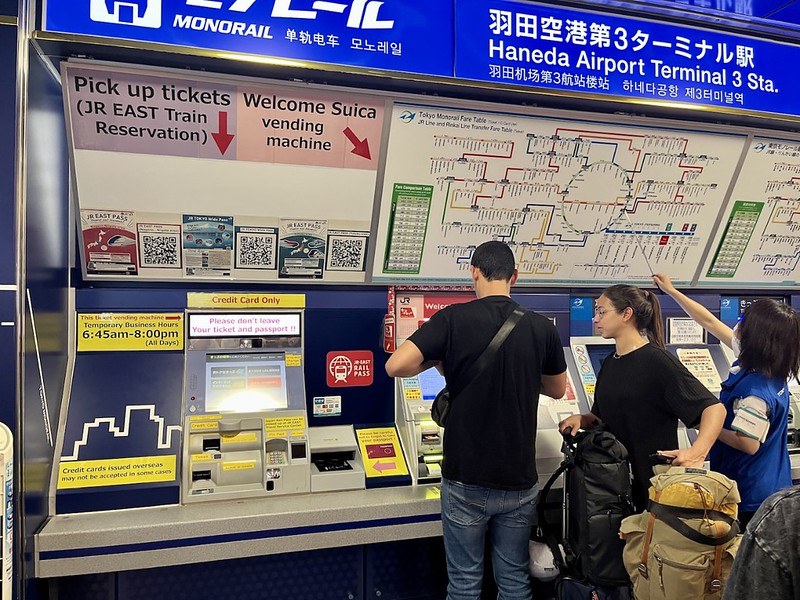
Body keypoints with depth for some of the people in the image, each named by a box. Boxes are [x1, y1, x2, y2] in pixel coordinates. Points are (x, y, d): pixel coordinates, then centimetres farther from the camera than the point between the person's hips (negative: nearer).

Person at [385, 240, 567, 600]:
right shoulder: (542, 328, -2)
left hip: (466, 479, -2)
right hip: (519, 480, 3)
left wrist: (438, 363, 0)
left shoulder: (454, 319, -11)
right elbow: (557, 390, 12)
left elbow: (395, 366, -18)